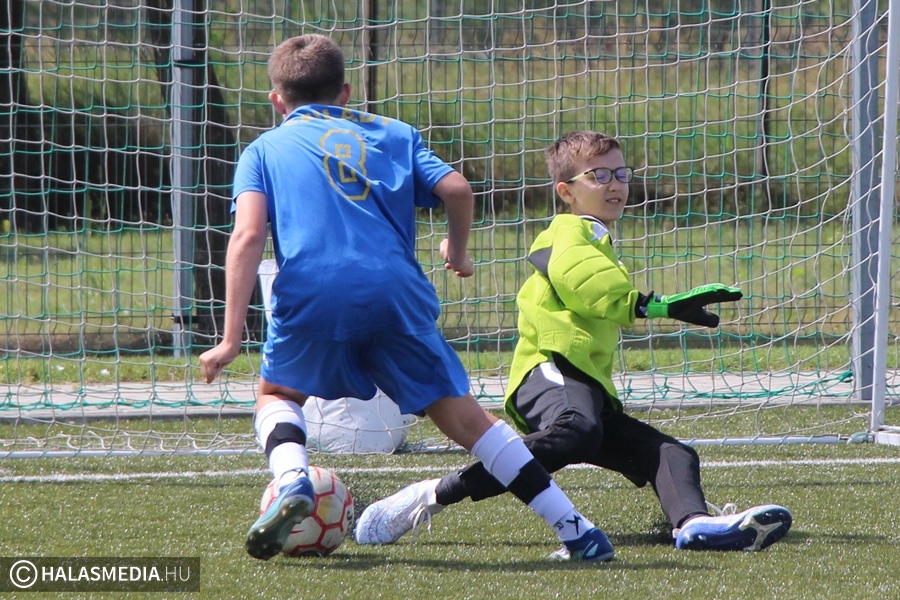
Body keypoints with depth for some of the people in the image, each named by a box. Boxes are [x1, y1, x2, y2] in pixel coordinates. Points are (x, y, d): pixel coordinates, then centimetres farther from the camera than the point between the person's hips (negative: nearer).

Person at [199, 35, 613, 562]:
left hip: (311, 296, -2)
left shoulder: (264, 150, 20)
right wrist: (457, 251, 31)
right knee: (461, 414, 11)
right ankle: (578, 531, 6)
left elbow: (249, 234, 4)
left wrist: (232, 338, 1)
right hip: (397, 293, 2)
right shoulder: (393, 134, 25)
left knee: (277, 394, 25)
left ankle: (293, 480, -7)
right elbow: (457, 189, 10)